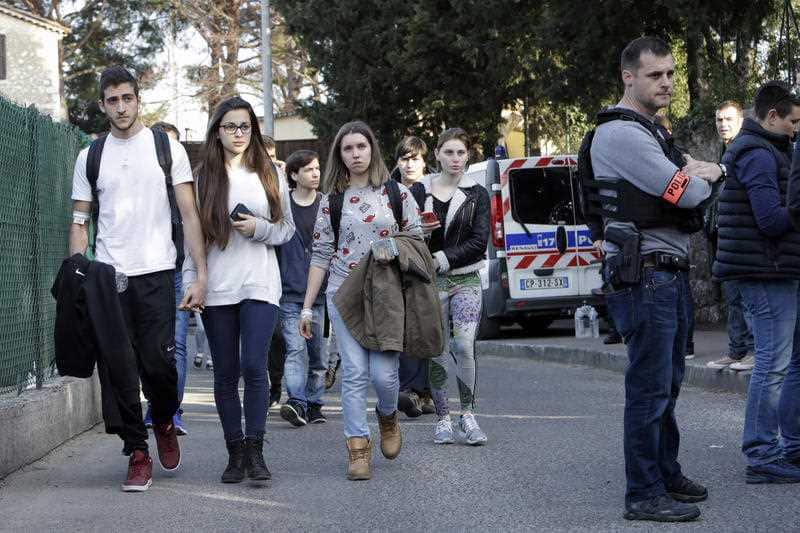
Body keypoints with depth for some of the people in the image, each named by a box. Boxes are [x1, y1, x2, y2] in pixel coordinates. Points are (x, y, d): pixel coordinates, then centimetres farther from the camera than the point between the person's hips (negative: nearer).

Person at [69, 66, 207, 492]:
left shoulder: (167, 149, 5)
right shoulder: (90, 157, 11)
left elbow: (189, 215, 2)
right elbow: (79, 223, 11)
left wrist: (201, 275, -6)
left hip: (156, 272, -2)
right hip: (108, 276, 2)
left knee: (158, 362, -8)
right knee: (117, 369, -1)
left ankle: (164, 422, 23)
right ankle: (137, 454, 9)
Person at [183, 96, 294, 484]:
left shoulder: (269, 175, 10)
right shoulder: (202, 177, 6)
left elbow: (287, 228, 12)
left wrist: (259, 229, -7)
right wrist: (190, 283, -1)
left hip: (259, 284, -1)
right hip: (216, 287, 1)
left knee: (254, 366, -13)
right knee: (225, 374, 4)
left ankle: (255, 452, -7)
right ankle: (235, 453, 12)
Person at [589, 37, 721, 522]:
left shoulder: (654, 131, 19)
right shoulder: (621, 133, -14)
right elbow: (684, 193, -19)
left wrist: (702, 170, -3)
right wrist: (702, 178, 2)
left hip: (672, 272, 10)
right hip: (644, 275, -10)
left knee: (668, 383, 18)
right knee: (650, 388, -8)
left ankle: (667, 475, 29)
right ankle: (644, 495, -4)